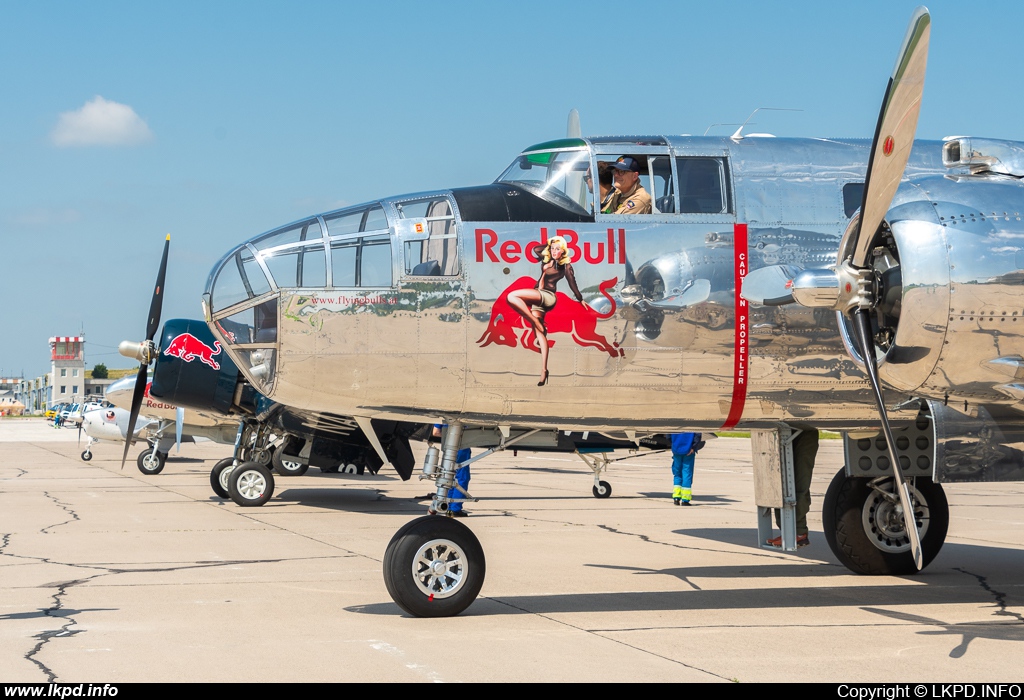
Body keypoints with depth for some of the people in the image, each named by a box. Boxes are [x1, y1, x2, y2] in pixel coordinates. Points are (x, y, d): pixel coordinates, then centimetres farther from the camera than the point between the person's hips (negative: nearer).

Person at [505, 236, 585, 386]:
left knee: (512, 296, -25)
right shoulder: (546, 260, 17)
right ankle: (543, 370, -9)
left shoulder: (566, 266, 4)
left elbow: (572, 284, 9)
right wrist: (548, 245, 23)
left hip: (547, 297, -6)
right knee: (540, 334, -4)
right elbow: (535, 249, 25)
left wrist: (580, 299, 15)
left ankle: (538, 325, -17)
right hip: (536, 298, 6)